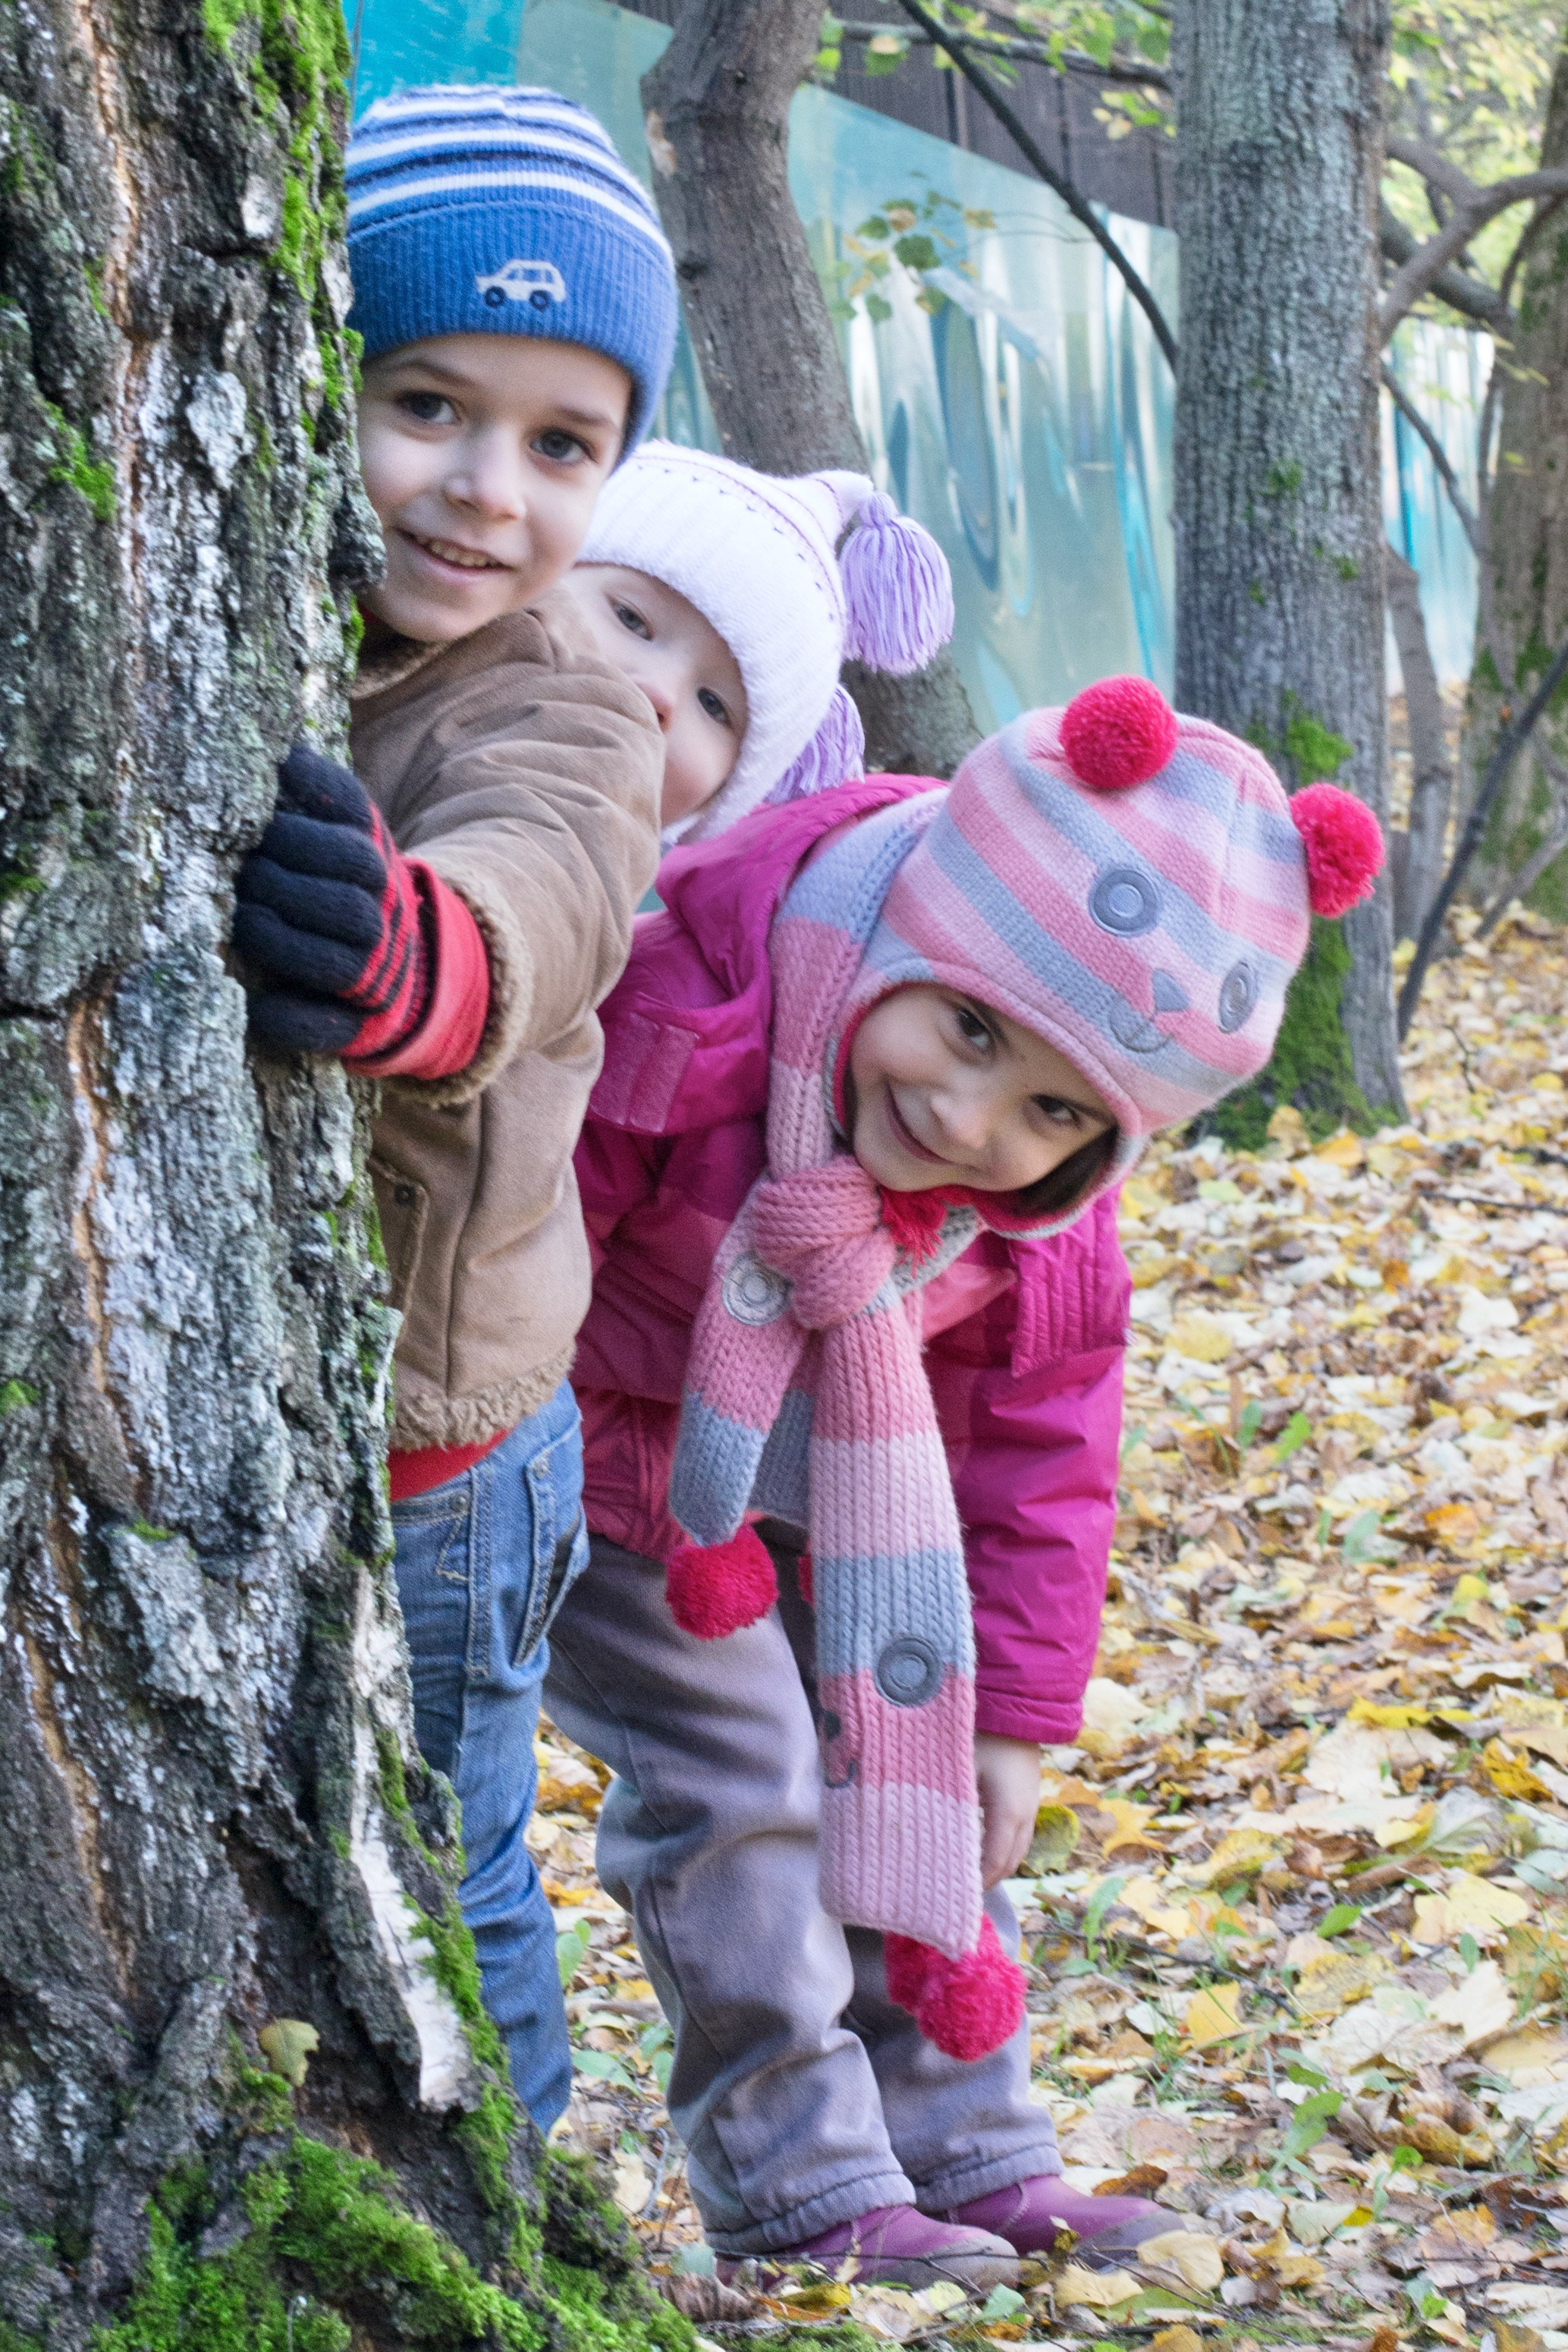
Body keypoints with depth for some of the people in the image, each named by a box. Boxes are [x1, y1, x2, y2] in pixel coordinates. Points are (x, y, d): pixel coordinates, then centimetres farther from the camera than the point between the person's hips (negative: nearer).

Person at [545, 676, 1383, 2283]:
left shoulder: (1042, 1219, -16)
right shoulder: (670, 1022, -37)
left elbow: (1038, 1442, -4)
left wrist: (1011, 1714, -2)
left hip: (816, 1493, 6)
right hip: (592, 1458, -6)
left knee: (911, 1757, 7)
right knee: (735, 1774, -12)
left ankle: (971, 2155, 19)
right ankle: (803, 2189, -1)